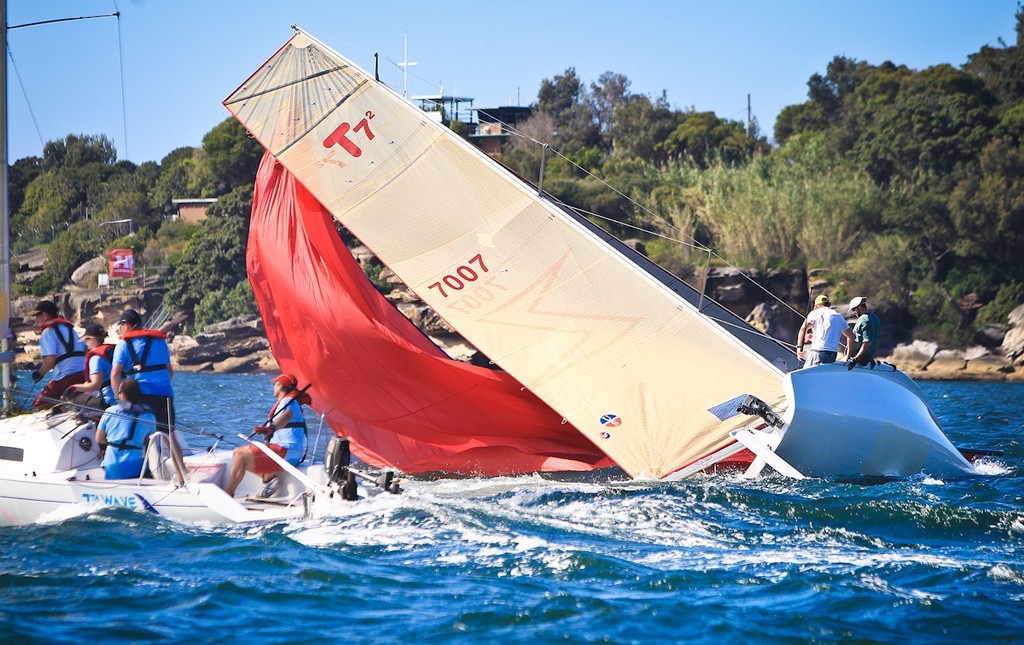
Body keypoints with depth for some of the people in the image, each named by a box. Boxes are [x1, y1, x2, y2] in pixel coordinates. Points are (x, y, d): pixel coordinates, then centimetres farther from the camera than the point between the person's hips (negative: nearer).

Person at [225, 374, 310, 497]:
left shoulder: (288, 401, -10)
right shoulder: (285, 401, 22)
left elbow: (287, 415, -36)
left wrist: (271, 428, -54)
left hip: (286, 452, -11)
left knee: (241, 457, -18)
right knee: (238, 451, 11)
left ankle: (226, 495, -16)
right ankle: (268, 477, -2)